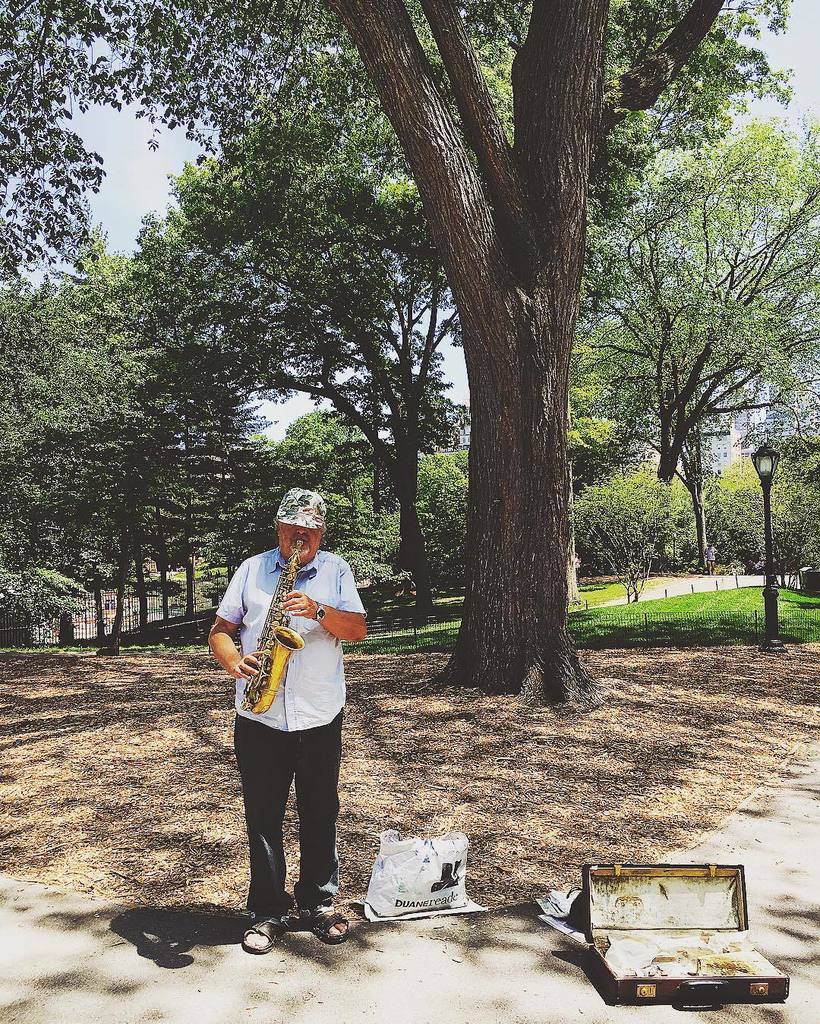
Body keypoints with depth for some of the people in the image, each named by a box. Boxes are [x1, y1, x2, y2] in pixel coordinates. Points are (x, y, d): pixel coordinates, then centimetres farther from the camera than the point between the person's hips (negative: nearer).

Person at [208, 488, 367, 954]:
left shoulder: (336, 570, 5)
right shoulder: (252, 569, 6)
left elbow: (358, 629, -5)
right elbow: (220, 629, 5)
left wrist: (319, 611, -22)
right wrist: (234, 661, -15)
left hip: (321, 718, 0)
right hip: (260, 719, 0)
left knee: (320, 815, 11)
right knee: (263, 818, 8)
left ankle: (318, 905, 28)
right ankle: (268, 913, 23)